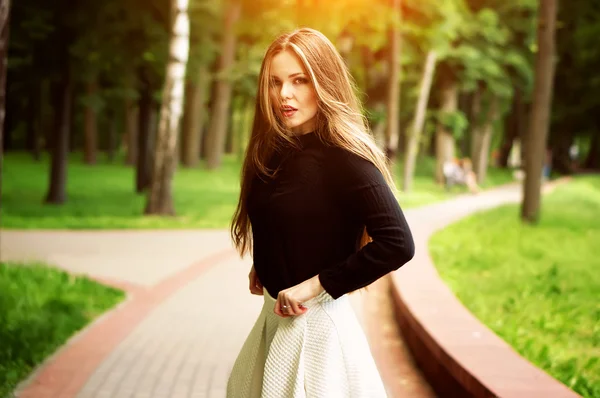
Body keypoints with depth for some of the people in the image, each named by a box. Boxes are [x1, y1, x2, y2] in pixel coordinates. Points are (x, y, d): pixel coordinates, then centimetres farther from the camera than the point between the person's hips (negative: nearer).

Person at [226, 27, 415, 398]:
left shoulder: (344, 158, -18)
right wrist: (261, 267, 2)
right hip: (275, 317, 8)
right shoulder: (274, 152, 6)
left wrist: (316, 285, -22)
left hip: (315, 322, -8)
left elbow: (398, 243, -26)